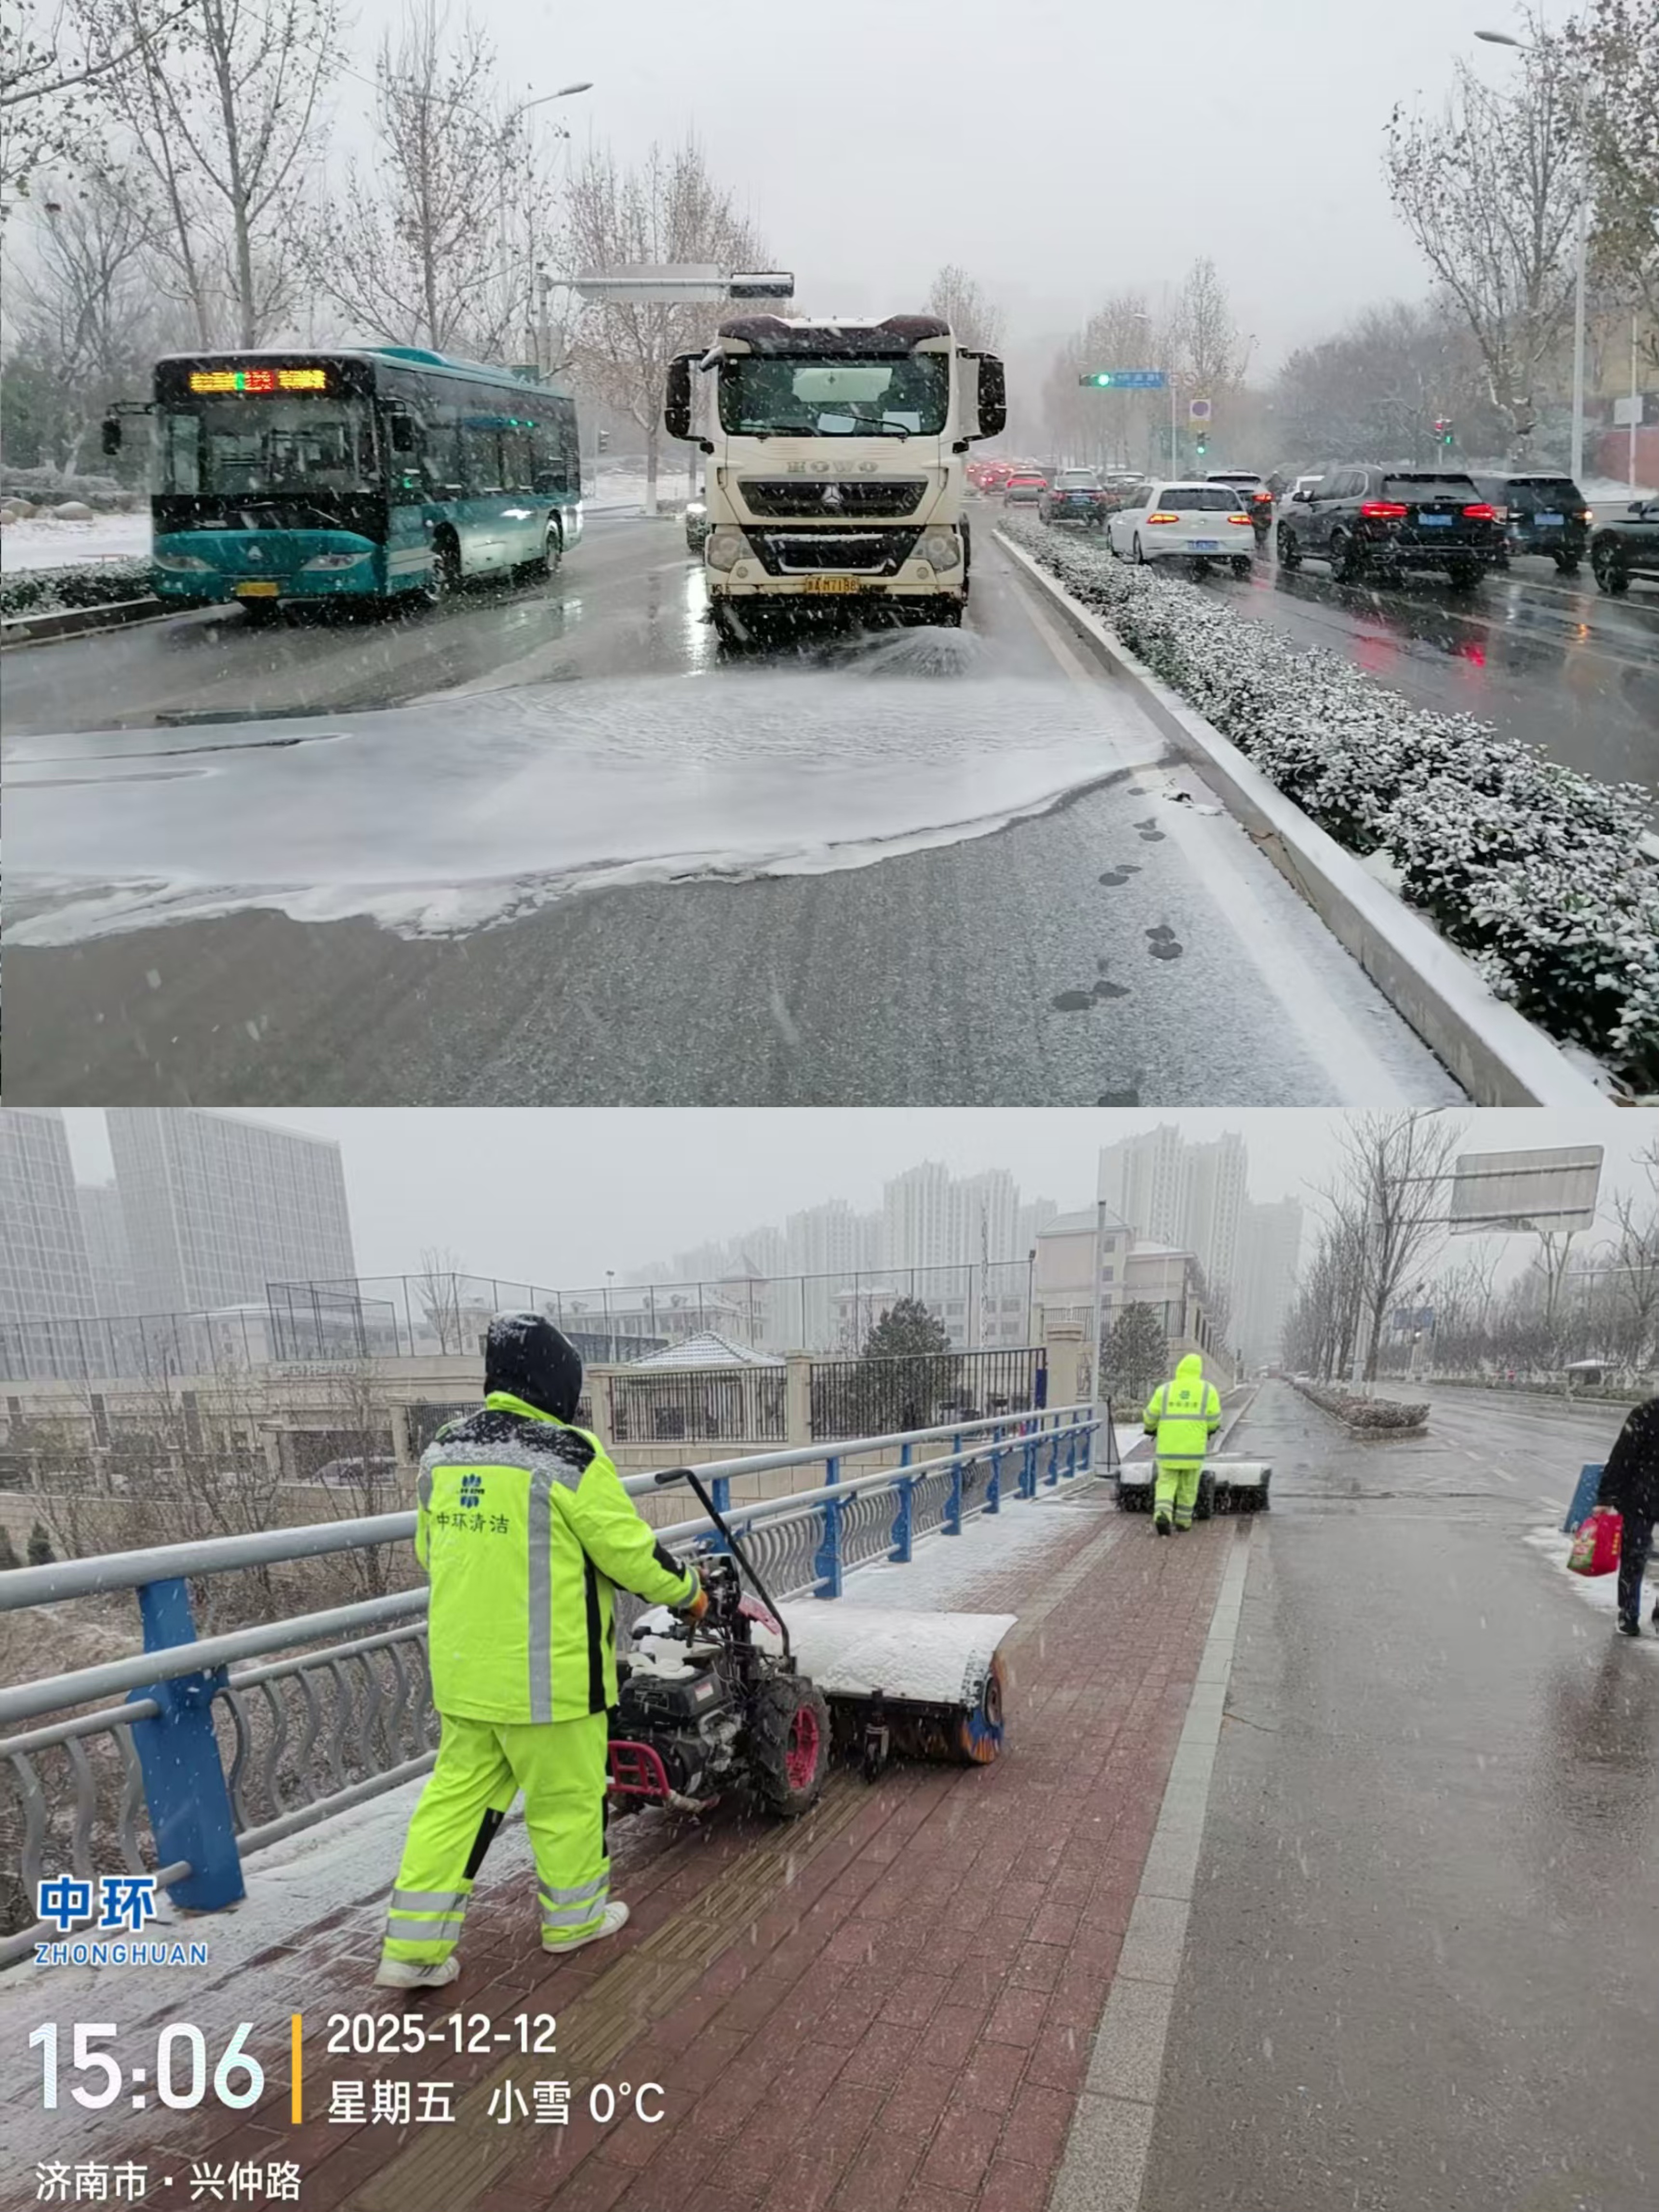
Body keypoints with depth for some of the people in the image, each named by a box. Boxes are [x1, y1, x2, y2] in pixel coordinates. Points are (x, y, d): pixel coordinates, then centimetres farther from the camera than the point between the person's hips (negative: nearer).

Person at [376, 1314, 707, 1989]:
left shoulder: (443, 1451, 4)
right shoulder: (567, 1456, -18)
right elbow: (631, 1551, -13)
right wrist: (687, 1590, 5)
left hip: (462, 1668, 6)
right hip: (546, 1672, -6)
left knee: (458, 1792, 16)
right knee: (567, 1794, 13)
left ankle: (413, 1946, 16)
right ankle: (575, 1917, 30)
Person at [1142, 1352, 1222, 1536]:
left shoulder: (1164, 1390, 3)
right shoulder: (1208, 1390, 1)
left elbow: (1151, 1417, 4)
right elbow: (1214, 1419, -2)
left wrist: (1151, 1429, 25)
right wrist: (1210, 1429, 21)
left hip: (1168, 1446, 0)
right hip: (1194, 1445, 0)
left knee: (1167, 1482, 6)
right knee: (1189, 1485, 16)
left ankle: (1162, 1514, -17)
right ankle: (1183, 1521, 23)